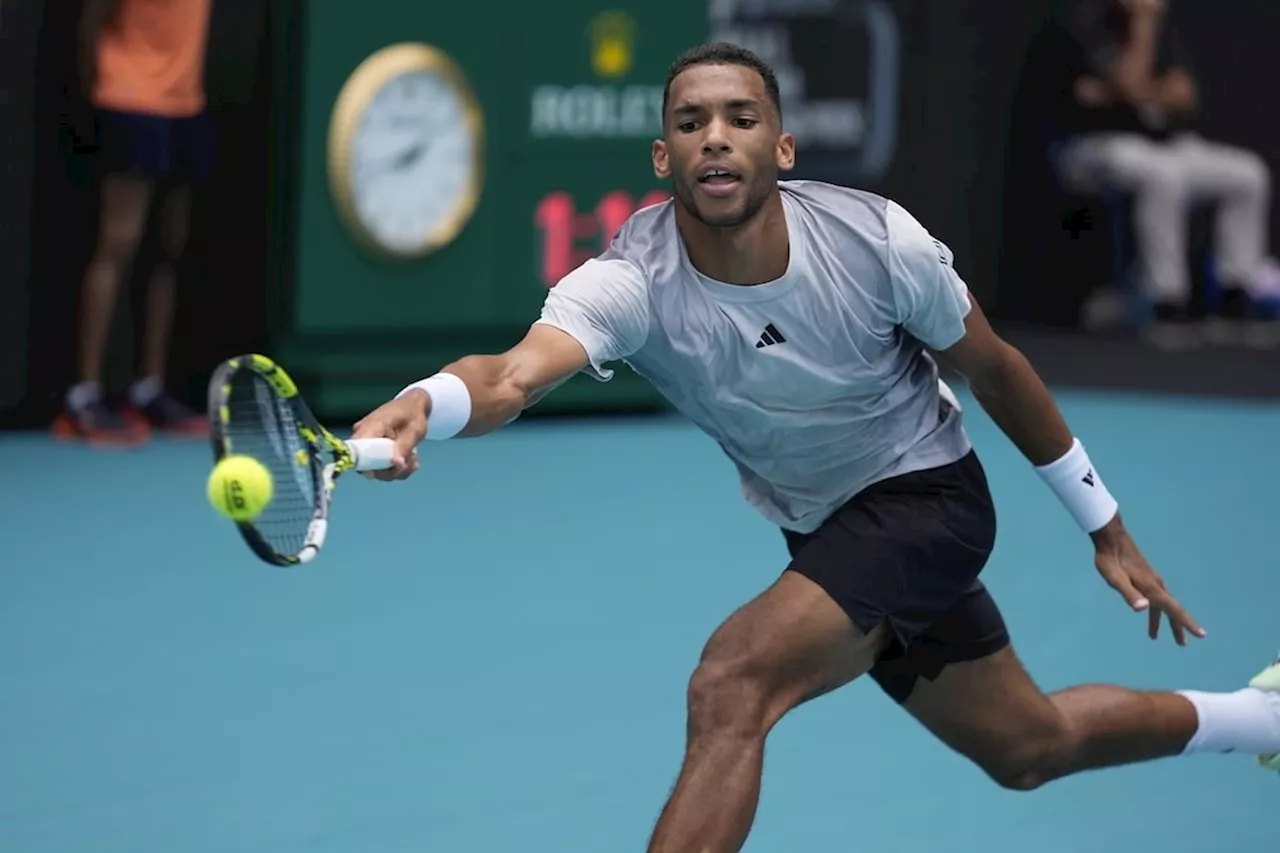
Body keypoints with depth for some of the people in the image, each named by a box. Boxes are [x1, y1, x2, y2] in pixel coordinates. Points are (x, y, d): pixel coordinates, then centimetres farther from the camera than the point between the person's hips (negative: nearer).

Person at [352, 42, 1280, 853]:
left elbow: (995, 368, -7)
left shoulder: (876, 239, -25)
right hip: (821, 529, 4)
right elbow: (514, 375, -46)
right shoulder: (635, 281, -25)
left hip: (927, 493, -4)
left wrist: (1107, 529, 2)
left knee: (731, 685, -28)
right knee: (1030, 747, 23)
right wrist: (418, 405, -70)